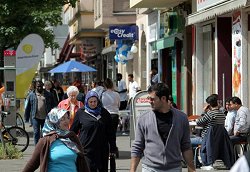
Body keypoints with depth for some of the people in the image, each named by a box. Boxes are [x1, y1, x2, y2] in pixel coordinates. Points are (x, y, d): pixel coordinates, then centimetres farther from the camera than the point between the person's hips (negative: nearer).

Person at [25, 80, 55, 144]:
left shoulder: (48, 95, 5)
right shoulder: (31, 95, 5)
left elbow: (53, 106, 8)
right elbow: (28, 107, 8)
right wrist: (27, 118, 7)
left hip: (45, 118, 0)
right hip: (36, 118, 0)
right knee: (36, 133, -2)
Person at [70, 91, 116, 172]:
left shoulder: (104, 113, 6)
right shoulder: (81, 113, 1)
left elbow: (110, 133, 9)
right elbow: (73, 130, 7)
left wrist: (112, 149, 6)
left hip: (102, 150, 3)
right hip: (86, 150, -3)